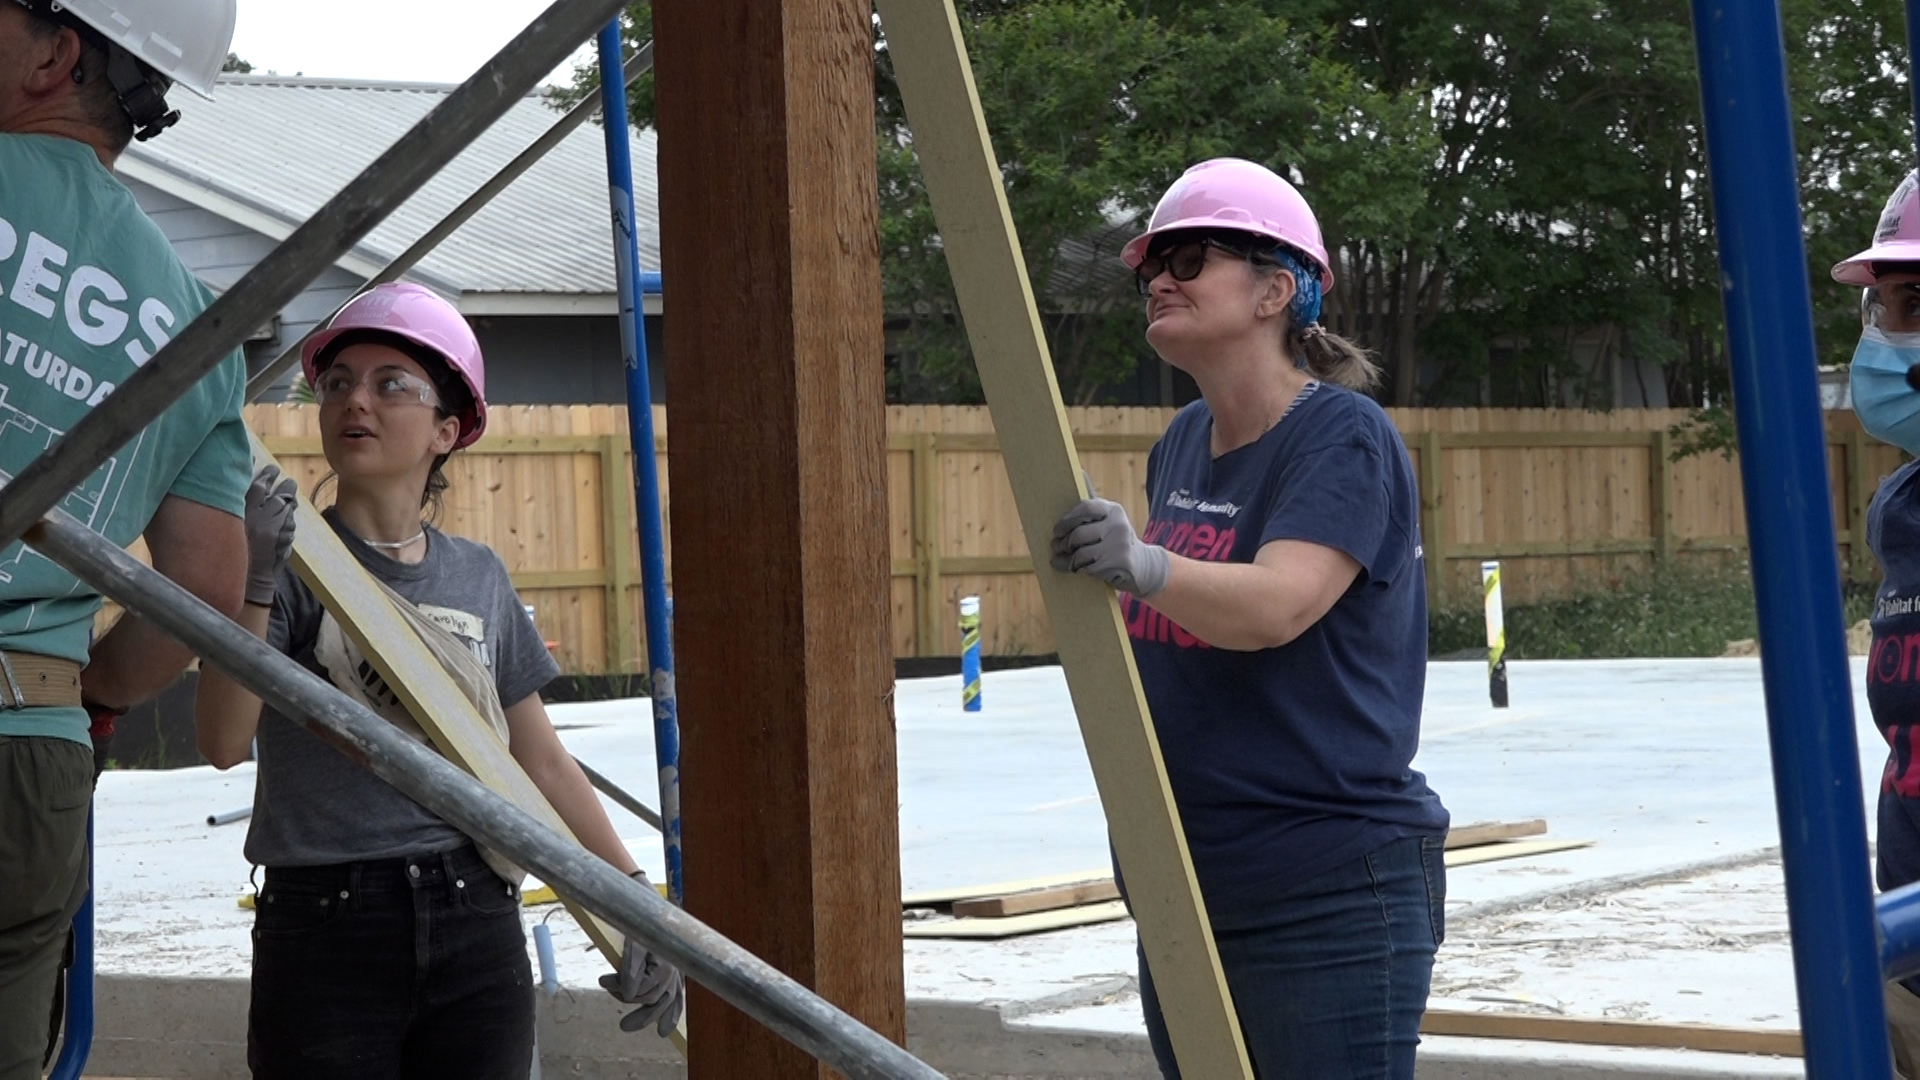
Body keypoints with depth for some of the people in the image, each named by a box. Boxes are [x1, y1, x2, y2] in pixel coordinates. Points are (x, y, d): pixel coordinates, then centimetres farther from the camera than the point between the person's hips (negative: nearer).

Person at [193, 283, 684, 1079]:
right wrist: (257, 585, -28)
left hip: (476, 929, 4)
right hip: (322, 931, -3)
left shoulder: (478, 577, 10)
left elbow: (542, 763, 15)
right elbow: (224, 742, -16)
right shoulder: (290, 561, -2)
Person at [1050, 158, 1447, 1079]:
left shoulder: (1344, 436, -12)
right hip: (1186, 894, 8)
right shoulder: (1181, 444, 10)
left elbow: (1275, 606, -30)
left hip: (1327, 895, -8)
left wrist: (1145, 566, -44)